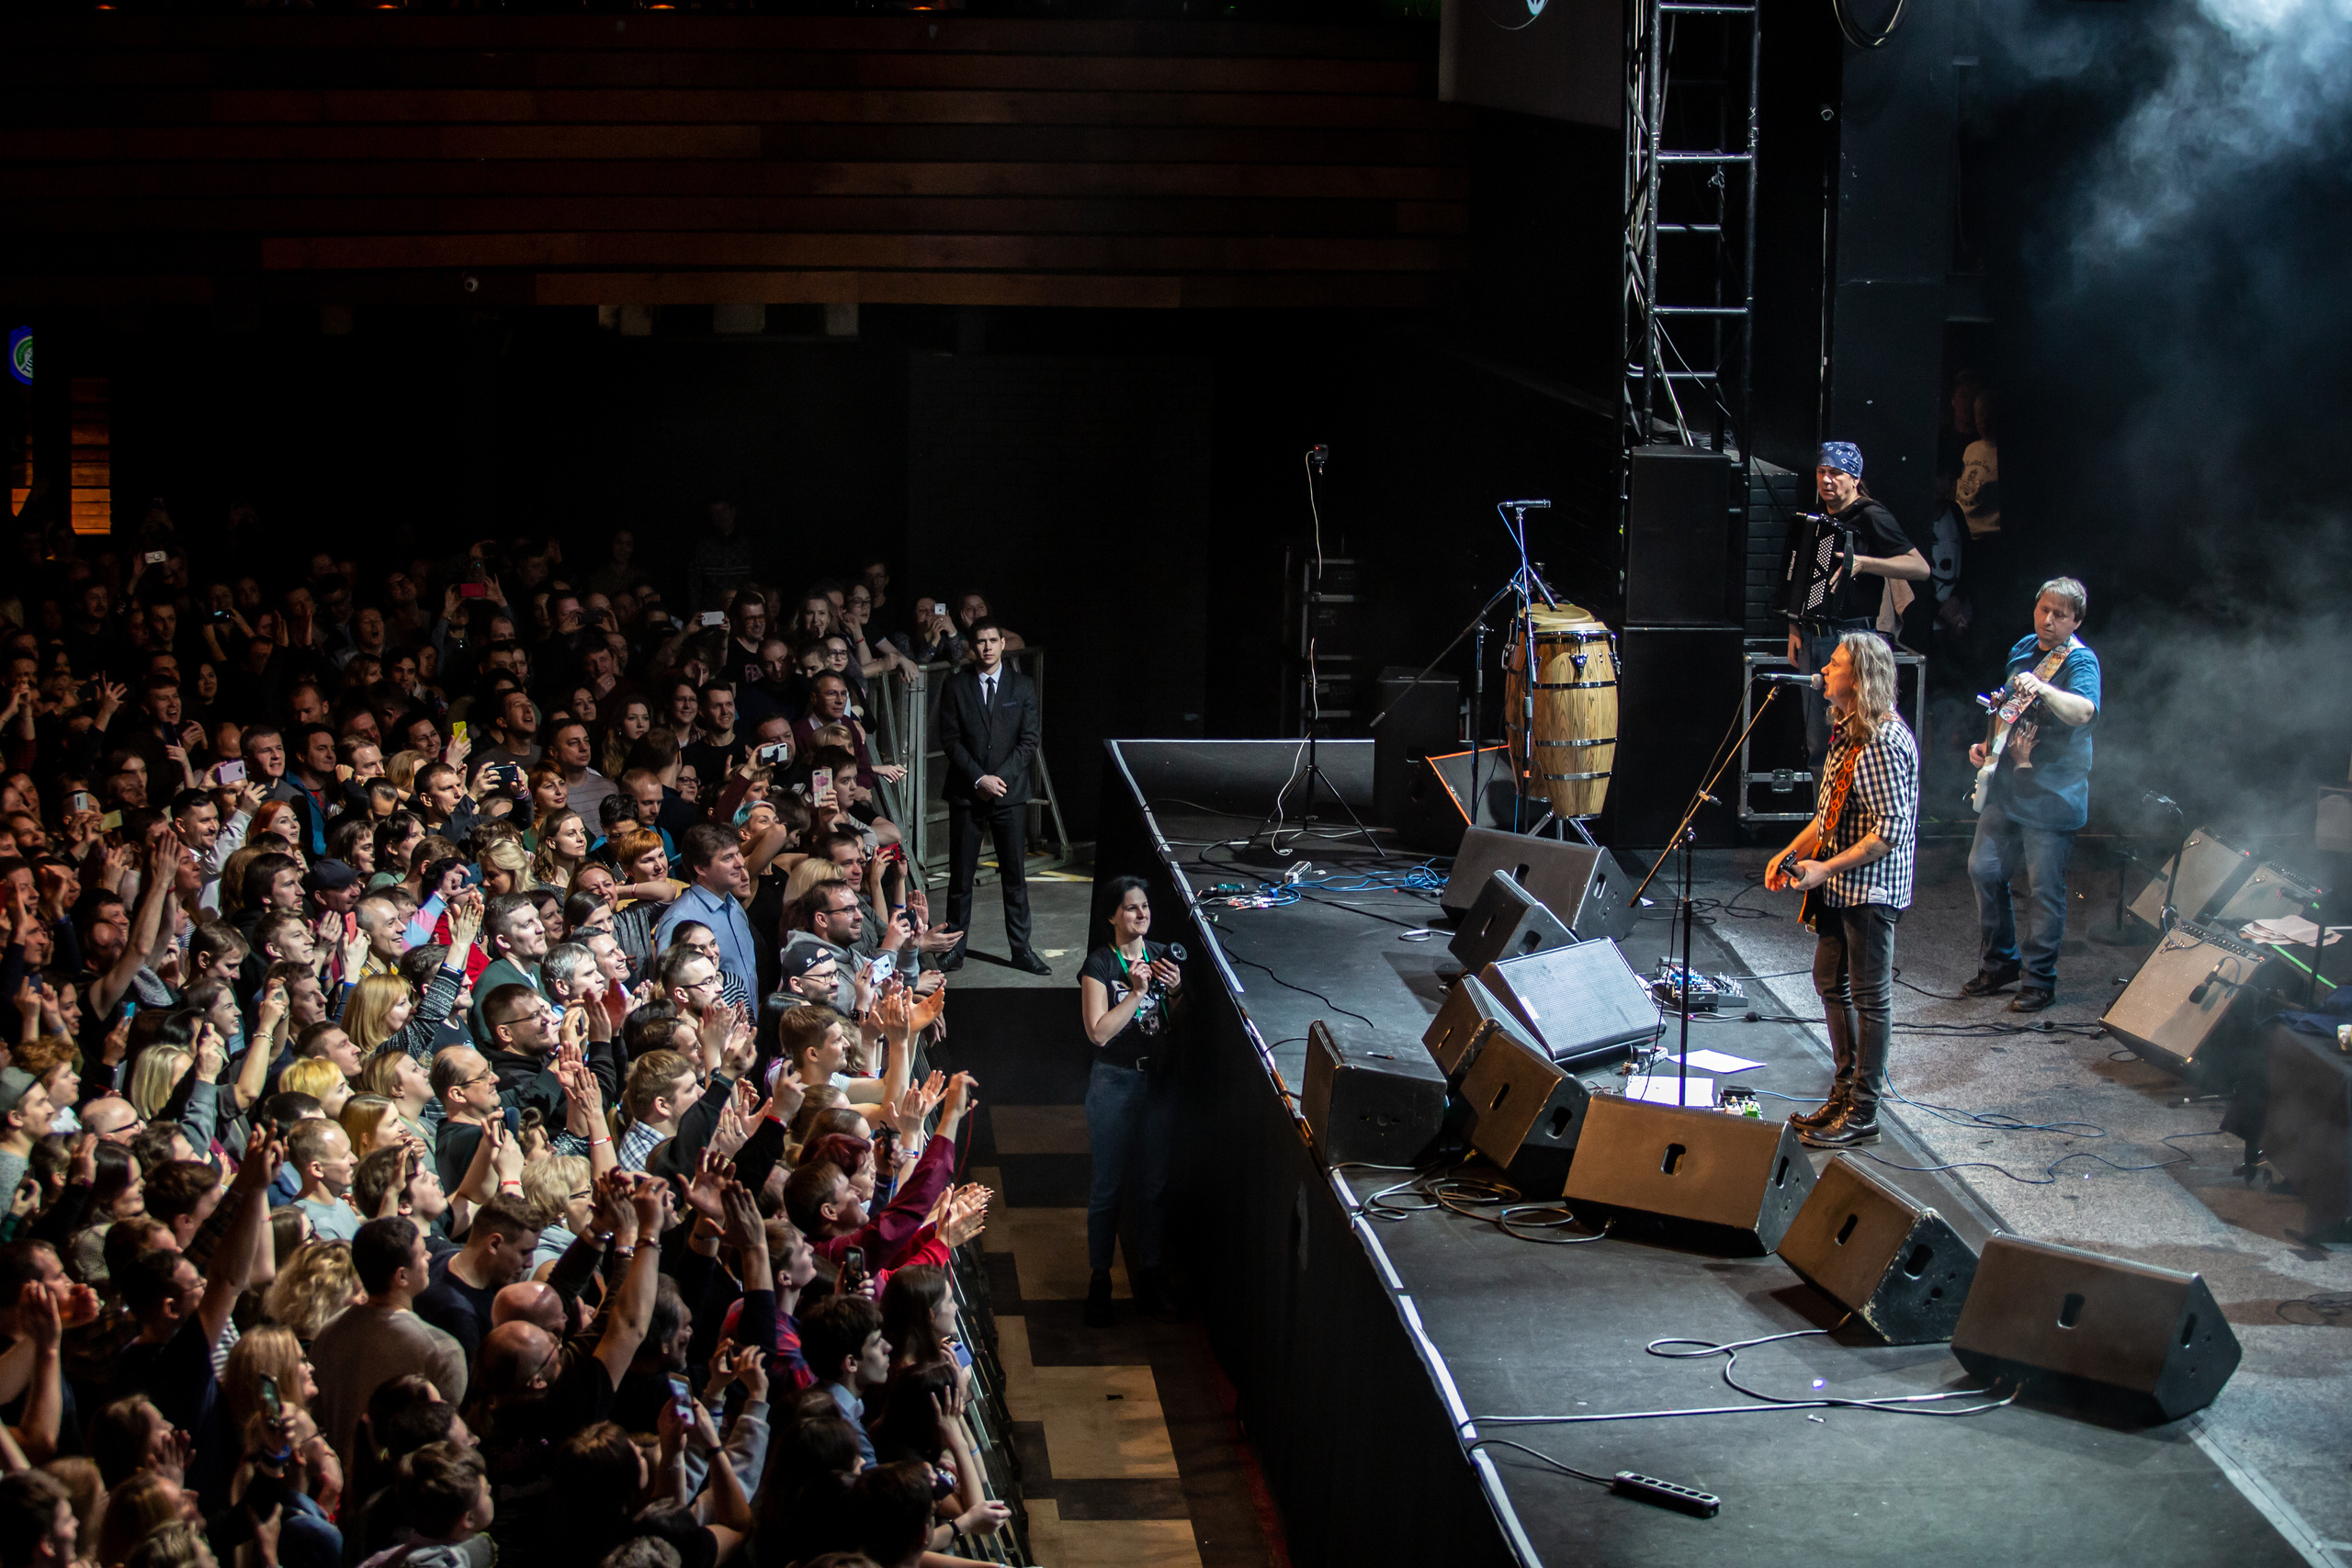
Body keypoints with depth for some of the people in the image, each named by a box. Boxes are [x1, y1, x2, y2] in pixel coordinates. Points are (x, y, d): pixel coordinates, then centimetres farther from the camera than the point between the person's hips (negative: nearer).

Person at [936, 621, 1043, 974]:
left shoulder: (1022, 687, 6)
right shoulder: (956, 687, 4)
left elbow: (1028, 740, 2)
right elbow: (950, 739, -1)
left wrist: (1000, 777, -9)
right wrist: (979, 779, -11)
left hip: (1010, 793, 0)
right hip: (966, 793, 0)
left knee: (1015, 875, 2)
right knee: (961, 875, 2)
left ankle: (1021, 949, 8)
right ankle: (955, 948, 10)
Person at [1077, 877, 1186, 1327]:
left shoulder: (1162, 957, 4)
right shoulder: (1100, 964, -11)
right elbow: (1099, 1032, -20)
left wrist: (1175, 991, -9)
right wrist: (1138, 992, -24)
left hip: (1159, 1079, 4)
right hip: (1115, 1081, -4)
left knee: (1154, 1183, 12)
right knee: (1108, 1185, 4)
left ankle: (1150, 1273, 24)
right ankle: (1099, 1277, 16)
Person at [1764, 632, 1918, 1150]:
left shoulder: (1885, 742, -21)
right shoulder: (1847, 731, 10)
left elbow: (1890, 831, -23)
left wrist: (1825, 868, -23)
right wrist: (1791, 853, 11)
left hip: (1871, 888, -10)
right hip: (1838, 888, 10)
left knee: (1869, 997, -1)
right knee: (1831, 984, 18)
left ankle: (1862, 1116, 7)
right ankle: (1844, 1093, 31)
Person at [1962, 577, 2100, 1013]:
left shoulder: (2080, 661, -11)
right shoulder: (2022, 651, 12)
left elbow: (2084, 711, -32)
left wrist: (2043, 690, -48)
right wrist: (1986, 745, 11)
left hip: (2051, 796, -7)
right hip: (2007, 785, 7)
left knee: (2041, 888, -3)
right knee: (1984, 869, 8)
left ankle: (2038, 981, 9)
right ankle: (1998, 963, 25)